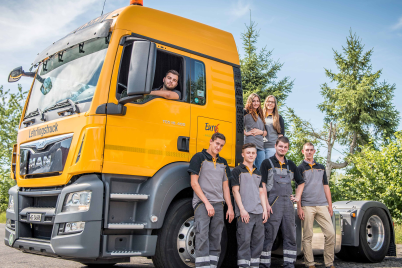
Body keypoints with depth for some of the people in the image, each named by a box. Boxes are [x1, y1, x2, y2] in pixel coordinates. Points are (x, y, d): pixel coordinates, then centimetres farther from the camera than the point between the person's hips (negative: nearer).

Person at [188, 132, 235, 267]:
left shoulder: (223, 162, 18)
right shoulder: (199, 157, 0)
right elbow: (194, 183, -6)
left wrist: (230, 207, 10)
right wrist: (207, 203, -12)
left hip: (218, 204, 6)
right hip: (202, 203, -6)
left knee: (216, 238, 5)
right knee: (202, 236, -14)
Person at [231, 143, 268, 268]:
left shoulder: (258, 173, 20)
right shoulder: (237, 171, 2)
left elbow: (261, 192, 18)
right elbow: (235, 191, -5)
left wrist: (265, 210, 8)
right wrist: (242, 209, -13)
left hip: (258, 212, 6)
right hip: (245, 212, -6)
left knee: (258, 240, 7)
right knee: (244, 240, -7)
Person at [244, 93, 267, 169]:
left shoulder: (260, 115, 24)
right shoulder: (246, 112, 3)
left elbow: (265, 133, 23)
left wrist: (261, 132, 2)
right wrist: (245, 133, -12)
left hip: (260, 146, 7)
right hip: (250, 144, -7)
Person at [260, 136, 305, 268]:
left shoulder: (290, 164, 17)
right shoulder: (267, 163, 2)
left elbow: (301, 182, 30)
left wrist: (298, 196, 15)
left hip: (288, 204, 5)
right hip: (273, 203, -5)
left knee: (290, 237, 7)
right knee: (269, 236, -5)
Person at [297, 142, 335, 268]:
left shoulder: (321, 167, 18)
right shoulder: (300, 168, 6)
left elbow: (326, 186, 18)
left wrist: (330, 205, 11)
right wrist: (299, 208, -6)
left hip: (322, 205, 4)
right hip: (307, 206, -3)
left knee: (331, 234, -2)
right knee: (307, 236, -1)